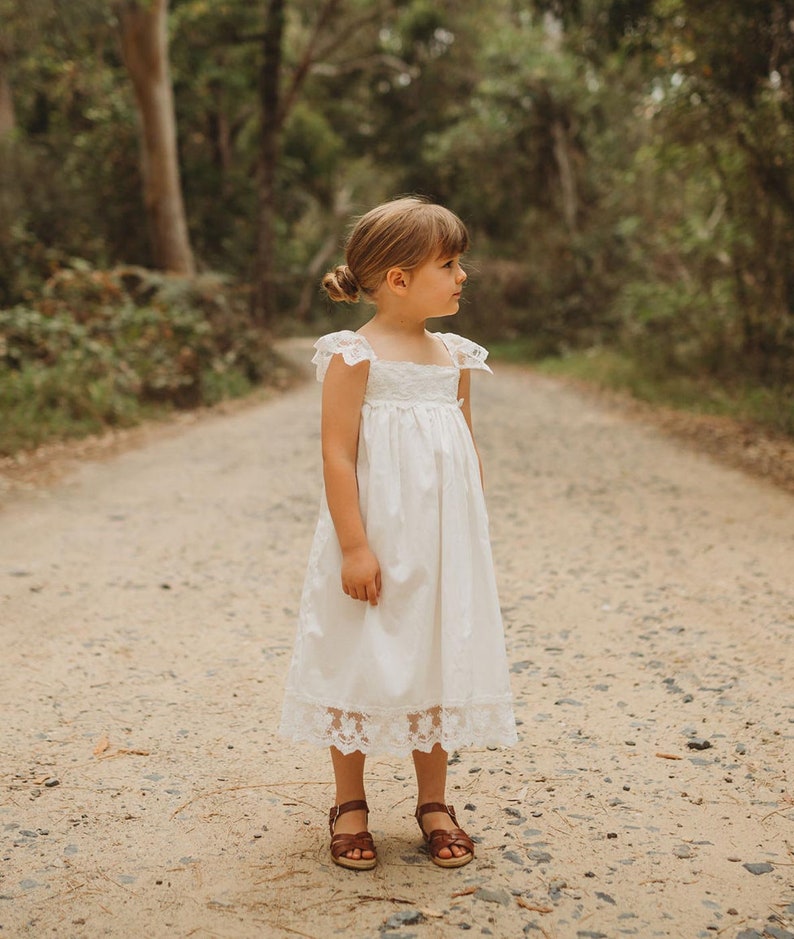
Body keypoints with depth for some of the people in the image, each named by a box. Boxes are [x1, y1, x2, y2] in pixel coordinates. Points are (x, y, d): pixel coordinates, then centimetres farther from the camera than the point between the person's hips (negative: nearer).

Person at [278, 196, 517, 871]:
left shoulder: (455, 357, 8)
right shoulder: (355, 354, -10)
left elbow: (469, 451, 14)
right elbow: (337, 454, -14)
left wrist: (475, 536, 12)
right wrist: (354, 547, -18)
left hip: (444, 544, 6)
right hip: (376, 541, -5)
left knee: (439, 658, 12)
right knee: (361, 660, 6)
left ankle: (434, 801, 28)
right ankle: (350, 804, 24)